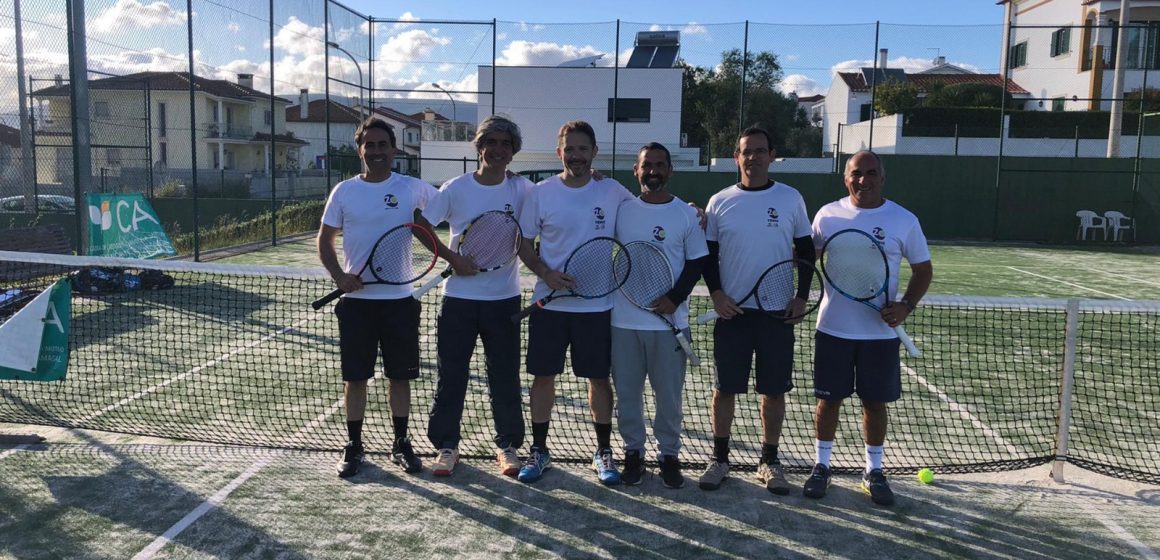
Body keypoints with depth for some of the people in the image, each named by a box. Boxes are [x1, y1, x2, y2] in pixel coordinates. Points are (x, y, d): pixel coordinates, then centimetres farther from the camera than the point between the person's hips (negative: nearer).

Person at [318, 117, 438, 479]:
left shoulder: (413, 189, -1)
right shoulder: (344, 191, 2)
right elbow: (325, 241, 7)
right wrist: (339, 275, -10)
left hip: (399, 299, 0)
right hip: (356, 300, 1)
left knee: (400, 376, 8)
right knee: (355, 377, 6)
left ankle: (401, 444, 23)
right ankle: (354, 446, 20)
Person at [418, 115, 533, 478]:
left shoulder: (522, 189, 2)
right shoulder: (456, 188, -2)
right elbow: (422, 225, 0)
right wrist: (452, 258, -10)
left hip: (504, 299, 1)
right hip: (459, 298, 0)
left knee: (505, 378, 8)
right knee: (451, 376, 5)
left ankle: (507, 445, 23)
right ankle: (447, 445, 20)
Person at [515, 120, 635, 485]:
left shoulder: (614, 192, 0)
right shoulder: (540, 193, 0)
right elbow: (524, 245, 3)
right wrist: (545, 273, -13)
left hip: (598, 305, 0)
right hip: (550, 303, 0)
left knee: (599, 378, 8)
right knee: (543, 376, 6)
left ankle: (603, 452, 23)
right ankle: (539, 450, 22)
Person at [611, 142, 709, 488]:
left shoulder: (686, 214, -1)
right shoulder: (622, 211, 4)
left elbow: (697, 261, -1)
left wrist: (675, 298, -12)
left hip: (669, 320, -1)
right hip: (624, 320, 1)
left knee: (669, 394, 7)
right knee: (627, 392, 9)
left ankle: (668, 454, 23)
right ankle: (633, 452, 23)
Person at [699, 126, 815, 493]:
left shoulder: (790, 199, 3)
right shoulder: (720, 202, 2)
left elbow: (805, 249, 8)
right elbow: (707, 254, 6)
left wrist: (801, 296, -2)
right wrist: (716, 293, -8)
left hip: (778, 312, 0)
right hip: (732, 311, 0)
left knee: (774, 390, 6)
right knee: (725, 388, 5)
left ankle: (769, 462, 21)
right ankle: (720, 458, 20)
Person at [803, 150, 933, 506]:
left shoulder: (904, 220, -2)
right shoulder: (828, 215, 0)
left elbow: (923, 269, 5)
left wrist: (906, 306, -11)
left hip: (880, 332, 0)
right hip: (833, 328, 0)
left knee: (875, 402, 9)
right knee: (828, 399, 8)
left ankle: (873, 471, 26)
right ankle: (821, 465, 24)